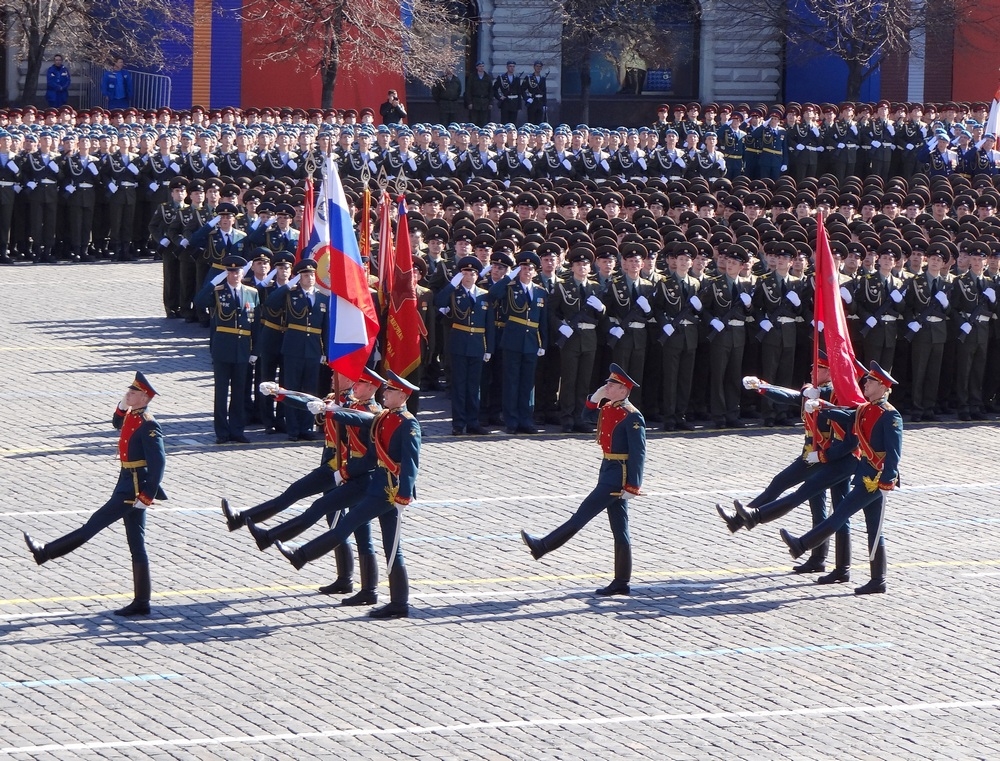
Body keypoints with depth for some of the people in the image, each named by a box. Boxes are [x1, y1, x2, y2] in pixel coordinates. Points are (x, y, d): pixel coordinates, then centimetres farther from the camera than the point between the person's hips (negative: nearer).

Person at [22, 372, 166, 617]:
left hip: (134, 489, -11)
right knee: (136, 544, 10)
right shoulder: (131, 417, 11)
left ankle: (45, 552, 6)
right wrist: (123, 405, 14)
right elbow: (118, 423, 35)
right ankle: (141, 603, 12)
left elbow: (159, 462, -22)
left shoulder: (148, 426, -17)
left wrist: (147, 495, -24)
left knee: (94, 524, -1)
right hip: (127, 485, 11)